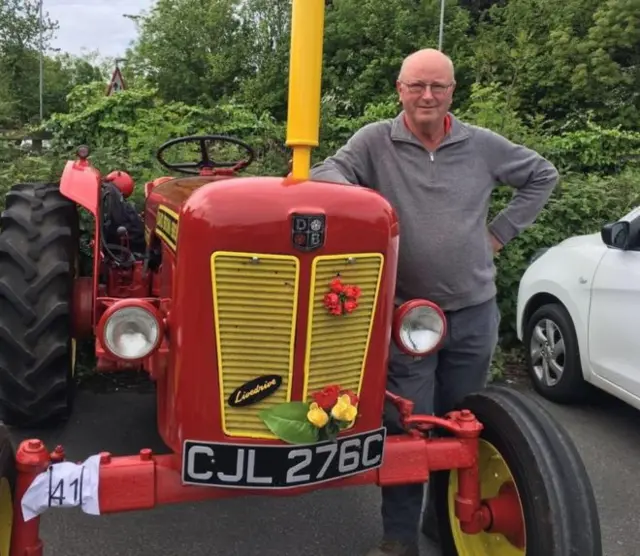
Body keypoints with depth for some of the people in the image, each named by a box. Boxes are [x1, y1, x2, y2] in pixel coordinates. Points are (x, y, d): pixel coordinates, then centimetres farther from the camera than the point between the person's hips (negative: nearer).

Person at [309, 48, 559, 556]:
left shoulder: (483, 146, 4)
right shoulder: (375, 141, -3)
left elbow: (543, 176, 17)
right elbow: (326, 172, -13)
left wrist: (502, 231, 8)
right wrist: (351, 190, -35)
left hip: (474, 312, 3)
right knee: (406, 428, 1)